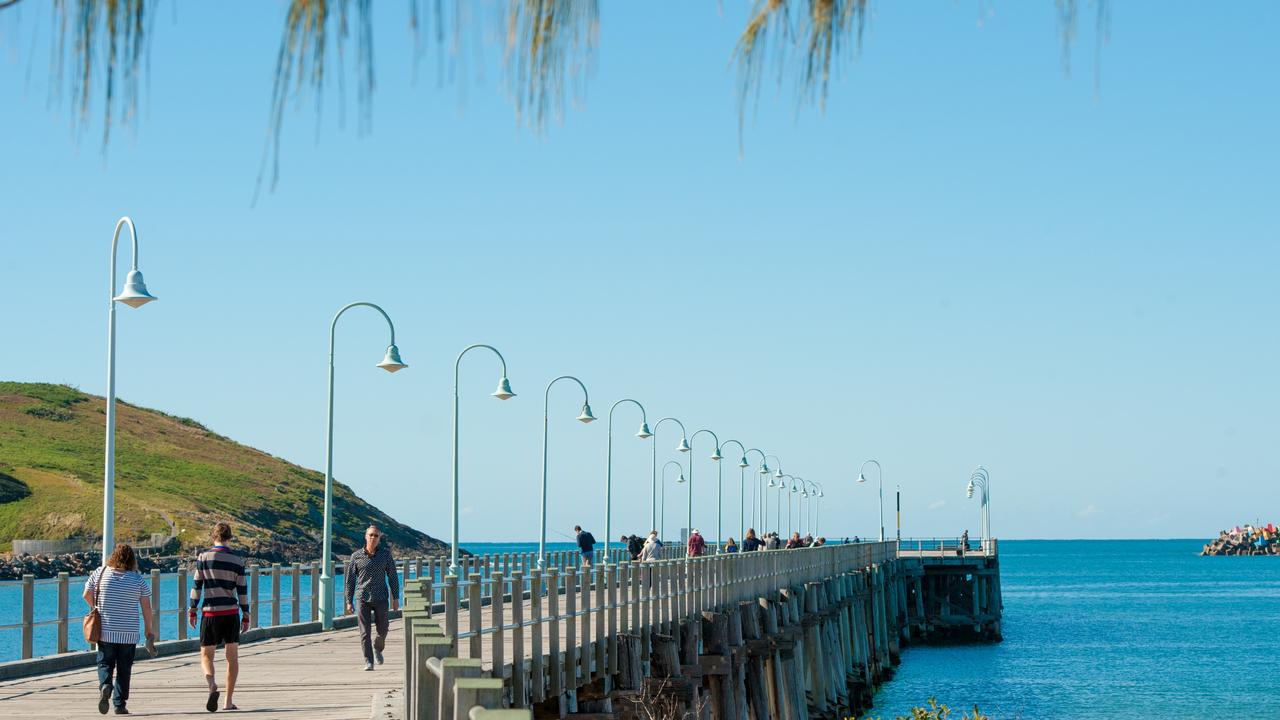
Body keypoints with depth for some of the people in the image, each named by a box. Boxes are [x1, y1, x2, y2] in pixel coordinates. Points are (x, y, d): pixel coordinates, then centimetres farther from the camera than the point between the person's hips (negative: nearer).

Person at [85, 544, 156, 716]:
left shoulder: (100, 573, -1)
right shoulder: (138, 579, -3)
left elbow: (87, 595, 5)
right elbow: (146, 606, -3)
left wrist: (96, 607, 25)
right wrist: (150, 629, 7)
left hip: (105, 631, 0)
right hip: (129, 633, 0)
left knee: (105, 663, 10)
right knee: (124, 669, 8)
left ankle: (105, 685, -19)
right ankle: (120, 704, 7)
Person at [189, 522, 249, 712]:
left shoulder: (203, 557, -3)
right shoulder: (237, 561, 1)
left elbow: (197, 586, -2)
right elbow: (242, 590, 3)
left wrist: (192, 610, 6)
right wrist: (246, 616, 10)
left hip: (210, 612, -1)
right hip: (232, 612, 1)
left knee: (206, 655, 7)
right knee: (232, 657, 8)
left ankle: (211, 684, -23)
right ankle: (228, 701, 7)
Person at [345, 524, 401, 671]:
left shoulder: (385, 554, 0)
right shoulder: (356, 556, -1)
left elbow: (393, 577, 4)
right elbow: (350, 580, 5)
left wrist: (396, 598, 0)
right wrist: (349, 601, 3)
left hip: (381, 598, 1)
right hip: (362, 598, -1)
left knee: (382, 630, 10)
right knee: (365, 632, -7)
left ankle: (377, 648, 41)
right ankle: (368, 662, -3)